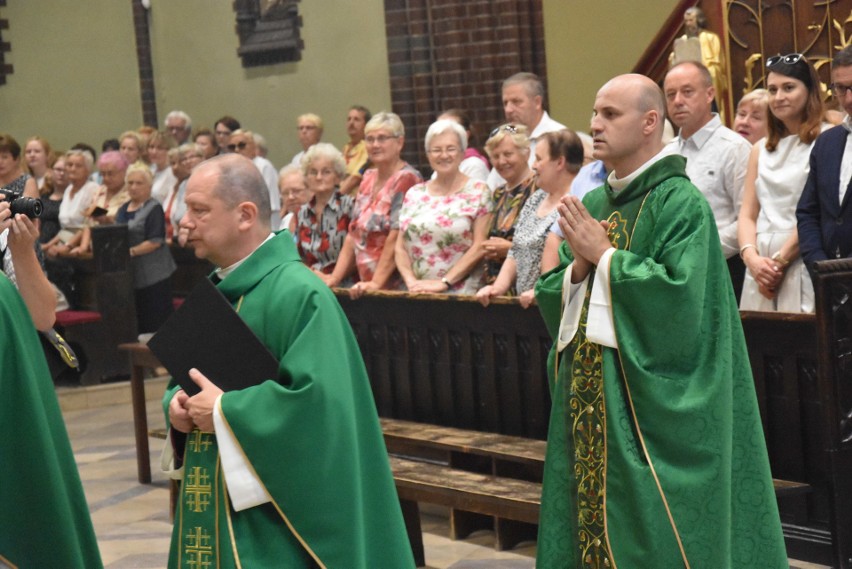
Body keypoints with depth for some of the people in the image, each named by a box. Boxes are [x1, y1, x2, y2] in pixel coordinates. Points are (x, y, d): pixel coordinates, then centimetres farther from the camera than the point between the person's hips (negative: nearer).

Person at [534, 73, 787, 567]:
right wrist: (578, 268, -8)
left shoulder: (681, 204, -10)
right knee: (590, 513, 10)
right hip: (587, 398, 7)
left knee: (647, 526, -2)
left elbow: (680, 296, -21)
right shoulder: (591, 205, 12)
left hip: (648, 399, -7)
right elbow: (550, 294, 13)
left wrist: (604, 255, -15)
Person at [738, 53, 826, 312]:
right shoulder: (761, 150, 18)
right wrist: (752, 257, -5)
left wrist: (780, 259, -12)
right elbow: (748, 214, 13)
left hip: (802, 263, -5)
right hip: (762, 269, 5)